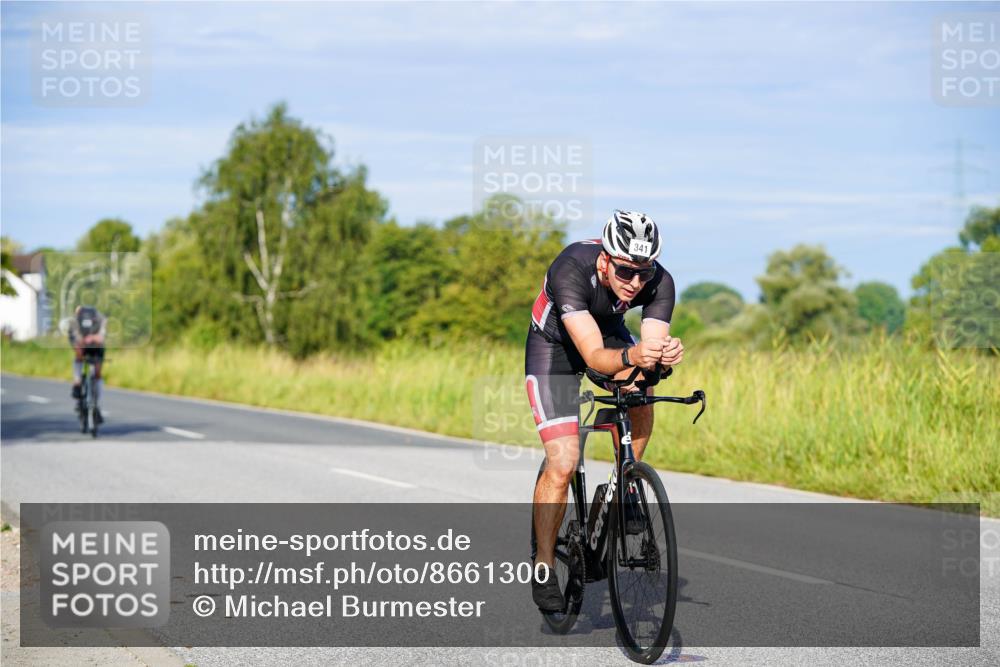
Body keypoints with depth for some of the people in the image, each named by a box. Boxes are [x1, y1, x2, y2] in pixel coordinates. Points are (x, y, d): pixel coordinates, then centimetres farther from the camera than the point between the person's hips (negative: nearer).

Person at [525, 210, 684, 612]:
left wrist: (666, 355, -55)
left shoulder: (659, 283, -28)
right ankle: (543, 565, 0)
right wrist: (632, 356, -65)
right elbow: (594, 356, -46)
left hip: (609, 332, 4)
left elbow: (652, 350, -32)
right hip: (554, 345, -4)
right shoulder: (571, 270, -39)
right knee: (563, 465, -14)